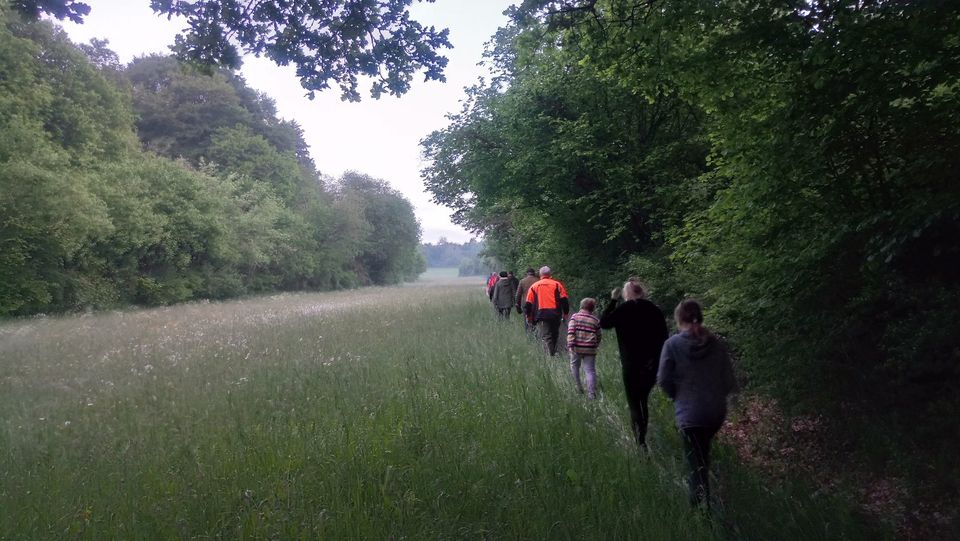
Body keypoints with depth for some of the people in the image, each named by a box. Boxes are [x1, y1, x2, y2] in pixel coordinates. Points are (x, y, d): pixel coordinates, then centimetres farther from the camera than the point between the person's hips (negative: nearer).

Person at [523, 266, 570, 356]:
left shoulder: (534, 286, 9)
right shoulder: (557, 284, 8)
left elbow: (528, 303, 8)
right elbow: (564, 300, 3)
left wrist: (528, 315, 18)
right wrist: (566, 313, 10)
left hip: (541, 315, -1)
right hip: (555, 314, 1)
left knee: (546, 337, -4)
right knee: (554, 336, 17)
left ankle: (550, 355, -16)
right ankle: (553, 353, 22)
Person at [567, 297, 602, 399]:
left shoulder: (575, 316, 2)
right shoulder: (595, 320, 8)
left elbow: (570, 331, -11)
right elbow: (599, 336, 15)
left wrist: (570, 345, -13)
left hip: (576, 348, -1)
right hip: (590, 349, 1)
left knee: (574, 366, 21)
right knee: (590, 371, 3)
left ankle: (578, 387, 21)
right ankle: (591, 393, -4)